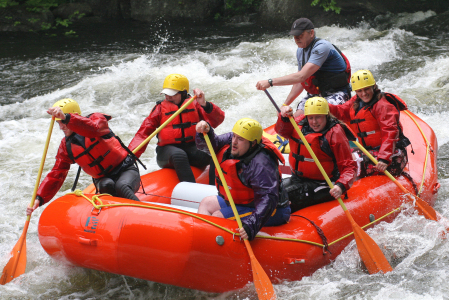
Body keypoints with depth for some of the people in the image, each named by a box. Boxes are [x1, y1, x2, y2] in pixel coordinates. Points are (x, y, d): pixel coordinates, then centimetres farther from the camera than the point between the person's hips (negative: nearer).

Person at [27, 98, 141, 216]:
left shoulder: (97, 119, -10)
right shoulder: (66, 146, 3)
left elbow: (94, 129, -37)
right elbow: (56, 175, 1)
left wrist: (66, 118, -51)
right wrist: (39, 198, -12)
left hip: (126, 170, -3)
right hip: (102, 178, 4)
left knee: (121, 187, -36)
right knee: (107, 186, -33)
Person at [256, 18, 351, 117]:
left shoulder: (322, 47, -23)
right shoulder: (300, 51, 7)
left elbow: (301, 77, -31)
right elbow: (300, 82, 18)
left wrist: (270, 82, -32)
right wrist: (285, 105, 16)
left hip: (337, 93, -8)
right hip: (316, 93, 8)